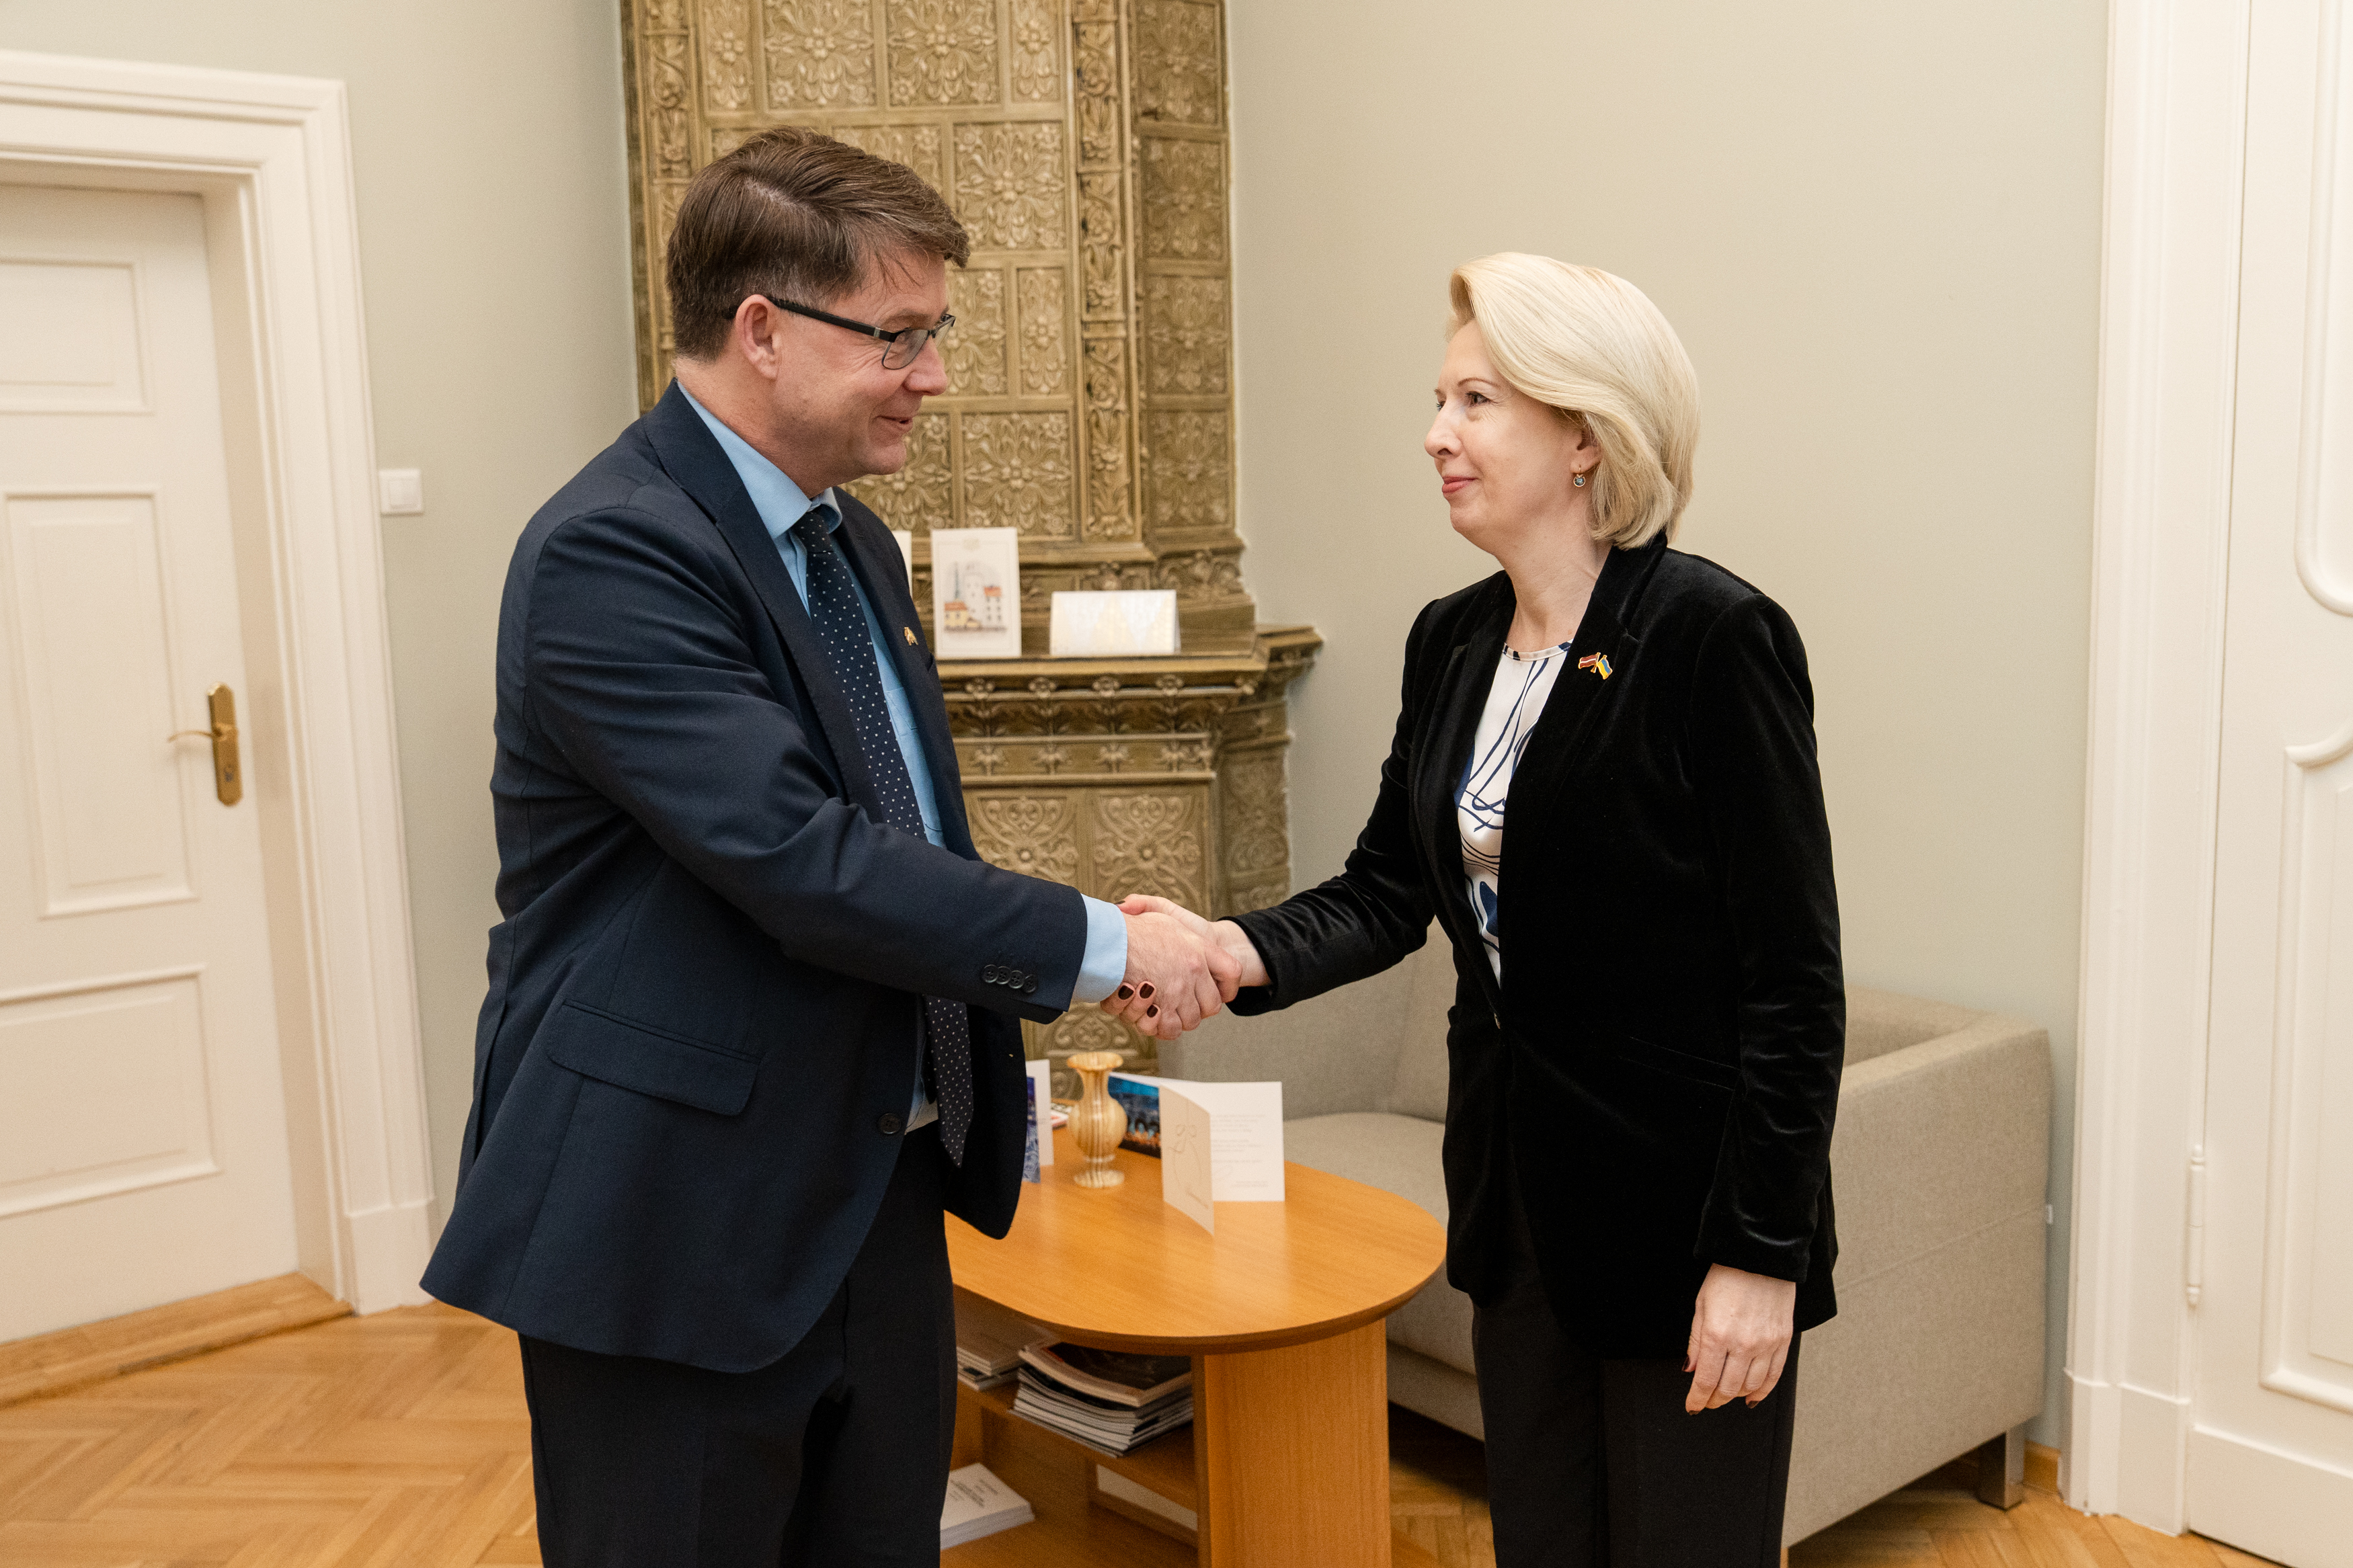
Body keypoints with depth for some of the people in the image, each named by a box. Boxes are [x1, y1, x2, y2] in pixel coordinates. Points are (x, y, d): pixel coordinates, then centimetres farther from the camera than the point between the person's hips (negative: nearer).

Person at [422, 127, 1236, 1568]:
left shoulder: (858, 547, 11)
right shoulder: (612, 554, -19)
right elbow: (797, 857, -27)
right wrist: (1099, 944, -20)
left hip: (880, 1199, 8)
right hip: (674, 1233, -8)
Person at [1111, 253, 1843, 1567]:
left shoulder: (1711, 637, -18)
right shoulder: (1451, 642, 5)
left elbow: (1794, 978, -17)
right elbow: (1391, 890, 6)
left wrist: (1760, 1255, -17)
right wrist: (1238, 951, -14)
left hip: (1681, 1201, -6)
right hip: (1521, 1197, 7)